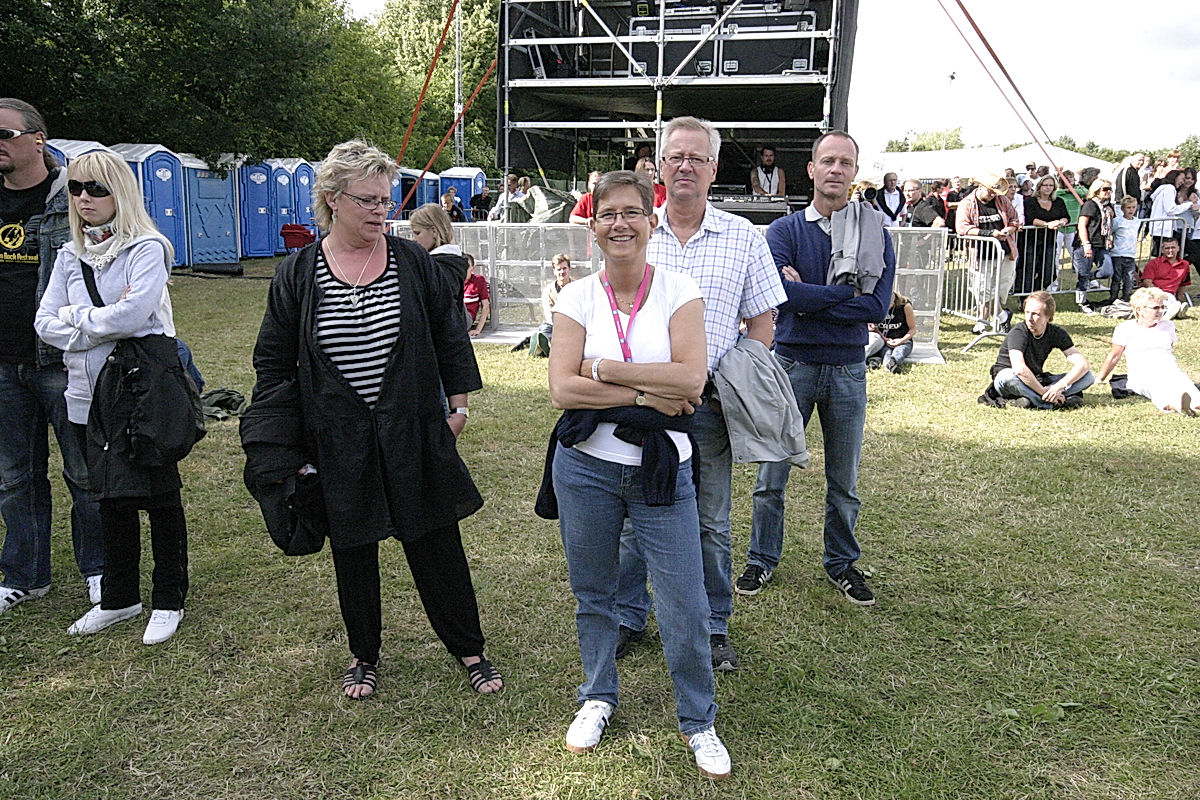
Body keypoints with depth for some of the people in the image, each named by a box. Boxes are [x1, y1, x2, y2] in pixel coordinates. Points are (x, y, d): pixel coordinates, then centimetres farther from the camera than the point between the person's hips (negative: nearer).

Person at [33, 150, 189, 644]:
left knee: (158, 496, 3)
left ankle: (169, 600, 17)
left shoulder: (147, 248, -7)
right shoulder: (70, 256, 12)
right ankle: (119, 598, 30)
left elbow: (132, 315, -20)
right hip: (90, 394, 6)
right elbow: (45, 324, 5)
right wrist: (101, 322, -11)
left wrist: (75, 318, -6)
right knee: (110, 498, 16)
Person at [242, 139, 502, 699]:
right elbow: (274, 365, 3)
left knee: (438, 543, 7)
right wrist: (281, 447, -1)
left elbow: (448, 334, 8)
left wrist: (458, 402, 7)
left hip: (414, 436, 0)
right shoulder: (296, 274, -2)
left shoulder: (412, 262, -1)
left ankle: (468, 648, 25)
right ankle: (364, 654, 35)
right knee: (352, 550, 14)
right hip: (338, 443, 0)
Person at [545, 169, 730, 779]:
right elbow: (562, 388, -11)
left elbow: (691, 378, -16)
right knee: (593, 592, 16)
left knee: (685, 607, 2)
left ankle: (698, 721, 26)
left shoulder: (678, 291, -3)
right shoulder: (578, 297, 0)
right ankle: (598, 696, 41)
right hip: (587, 468, 2)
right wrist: (647, 393, -16)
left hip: (662, 472, -1)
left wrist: (605, 370, -15)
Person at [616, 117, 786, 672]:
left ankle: (713, 626, 26)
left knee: (710, 524, 9)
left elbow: (762, 320, 5)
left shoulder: (742, 238, 2)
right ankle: (627, 616, 27)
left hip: (708, 404, -1)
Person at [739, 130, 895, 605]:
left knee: (844, 480, 13)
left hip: (848, 369, 1)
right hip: (792, 364, -1)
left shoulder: (875, 233, 2)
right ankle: (762, 559, 25)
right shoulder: (783, 231, -1)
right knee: (771, 474, 6)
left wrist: (808, 298, -14)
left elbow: (878, 306, -11)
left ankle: (842, 563, 30)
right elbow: (784, 294, -19)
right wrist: (848, 292, -13)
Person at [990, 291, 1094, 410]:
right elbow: (1019, 368, -38)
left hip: (1037, 382, 5)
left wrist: (1059, 386, -29)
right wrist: (1044, 392, -35)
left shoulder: (1057, 333, -7)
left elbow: (1082, 364, -14)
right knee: (1008, 376, -41)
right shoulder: (1019, 333, -21)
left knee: (1088, 376, -11)